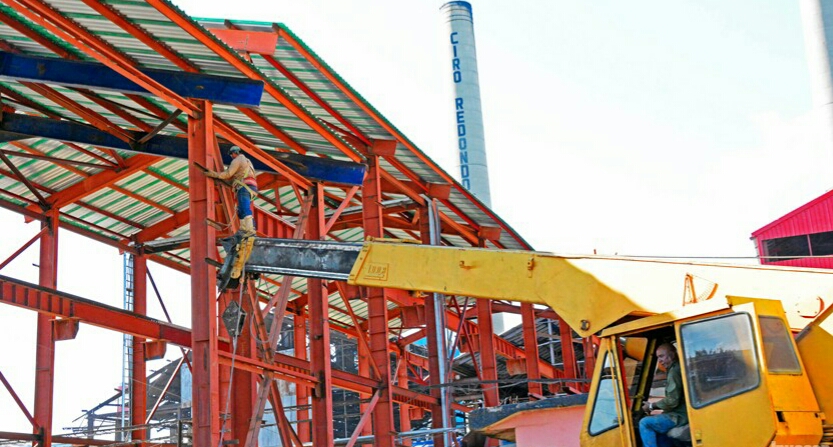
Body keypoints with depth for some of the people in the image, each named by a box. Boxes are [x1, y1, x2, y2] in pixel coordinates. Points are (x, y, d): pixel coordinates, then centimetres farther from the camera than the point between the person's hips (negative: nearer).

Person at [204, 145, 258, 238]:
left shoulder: (237, 160, -1)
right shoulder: (246, 161, 30)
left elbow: (228, 174, -6)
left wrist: (214, 174, -1)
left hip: (244, 187, -10)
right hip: (250, 187, 10)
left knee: (245, 209, -20)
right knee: (241, 210, 15)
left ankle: (250, 230, -32)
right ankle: (243, 229, 10)